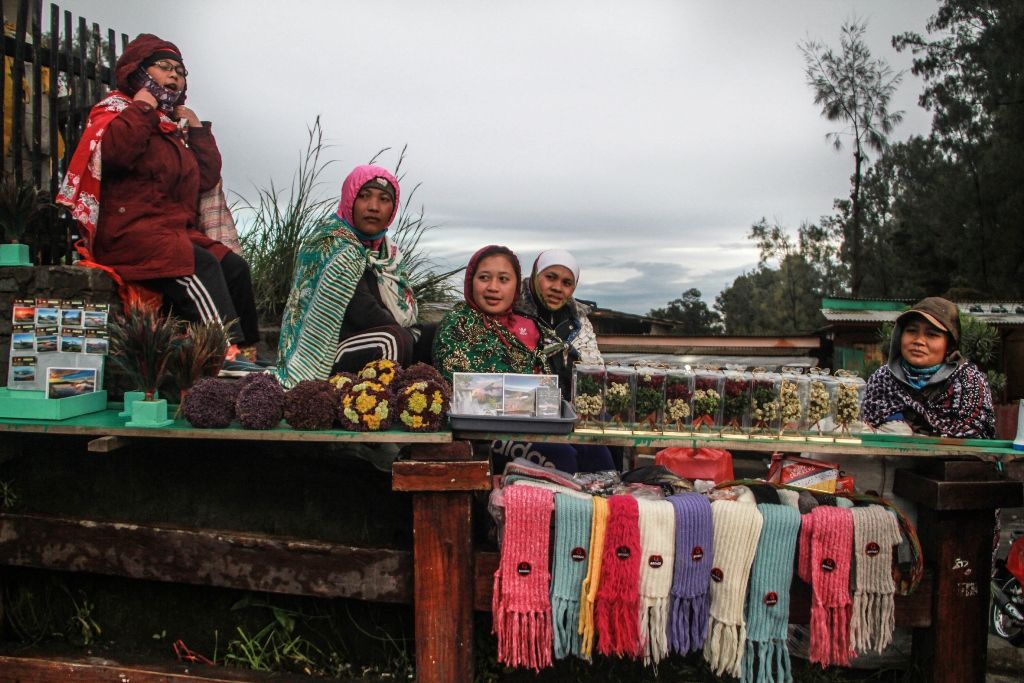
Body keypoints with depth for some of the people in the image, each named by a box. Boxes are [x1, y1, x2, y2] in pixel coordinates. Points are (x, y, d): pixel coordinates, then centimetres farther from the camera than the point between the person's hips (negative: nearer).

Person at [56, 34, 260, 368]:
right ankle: (229, 352, -42)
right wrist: (144, 107, -6)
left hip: (177, 233, 7)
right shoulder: (116, 110, 8)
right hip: (129, 233, -7)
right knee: (200, 265, -31)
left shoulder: (174, 127, 26)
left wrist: (197, 127, 16)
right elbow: (114, 150, -18)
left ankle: (247, 353, -22)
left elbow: (207, 178, 18)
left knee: (234, 267, -16)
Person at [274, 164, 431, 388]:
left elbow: (402, 312, 10)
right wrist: (411, 336, -12)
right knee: (393, 341, -32)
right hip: (323, 358, -9)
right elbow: (364, 314, -23)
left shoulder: (386, 250, 11)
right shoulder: (335, 246, -15)